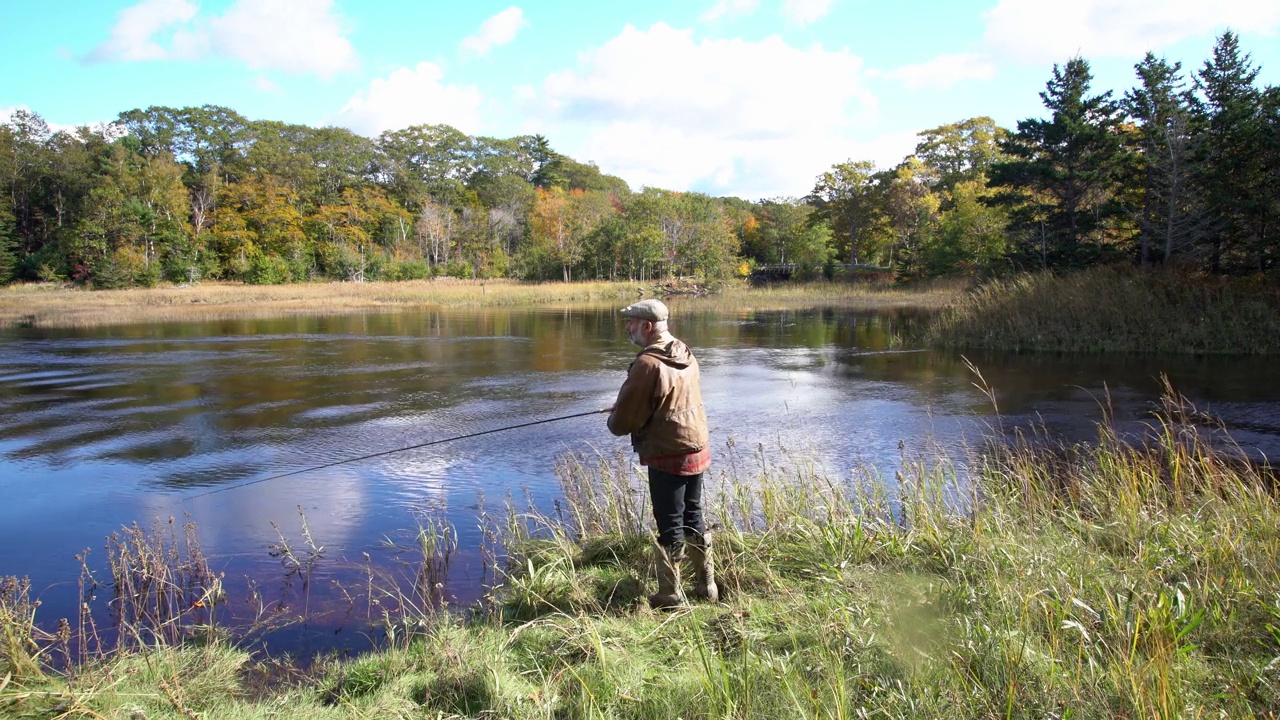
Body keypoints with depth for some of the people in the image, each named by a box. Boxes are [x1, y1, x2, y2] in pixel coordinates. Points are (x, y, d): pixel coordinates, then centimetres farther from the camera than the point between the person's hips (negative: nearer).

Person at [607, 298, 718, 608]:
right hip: (698, 450, 8)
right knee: (694, 518, 19)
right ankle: (707, 585, 29)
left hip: (667, 456, -8)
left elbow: (624, 420, -18)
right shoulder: (687, 355, 5)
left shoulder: (648, 363, -20)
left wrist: (614, 419, 7)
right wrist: (624, 413, 18)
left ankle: (671, 594, 15)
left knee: (670, 525, 4)